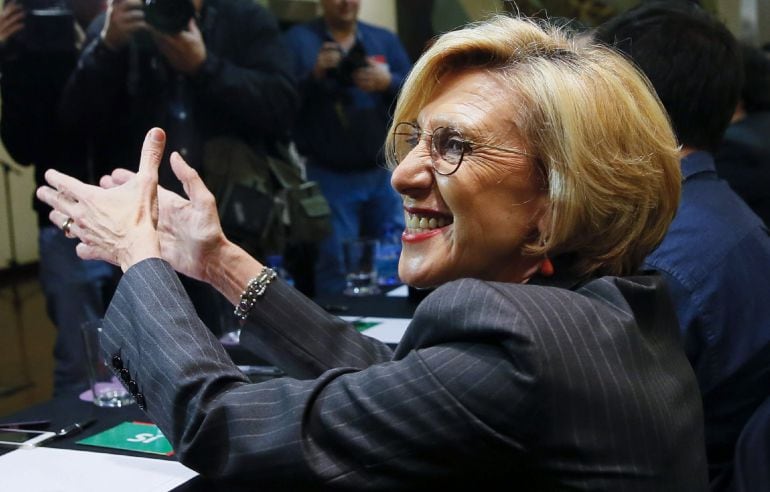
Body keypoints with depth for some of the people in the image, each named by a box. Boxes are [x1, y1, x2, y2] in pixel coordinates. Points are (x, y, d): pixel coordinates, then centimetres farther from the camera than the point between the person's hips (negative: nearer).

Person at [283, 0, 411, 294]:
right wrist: (315, 74, -22)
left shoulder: (385, 40, 11)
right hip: (328, 177, -3)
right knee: (334, 274, -3)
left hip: (383, 173, 3)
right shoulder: (297, 40, 2)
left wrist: (389, 82, -13)